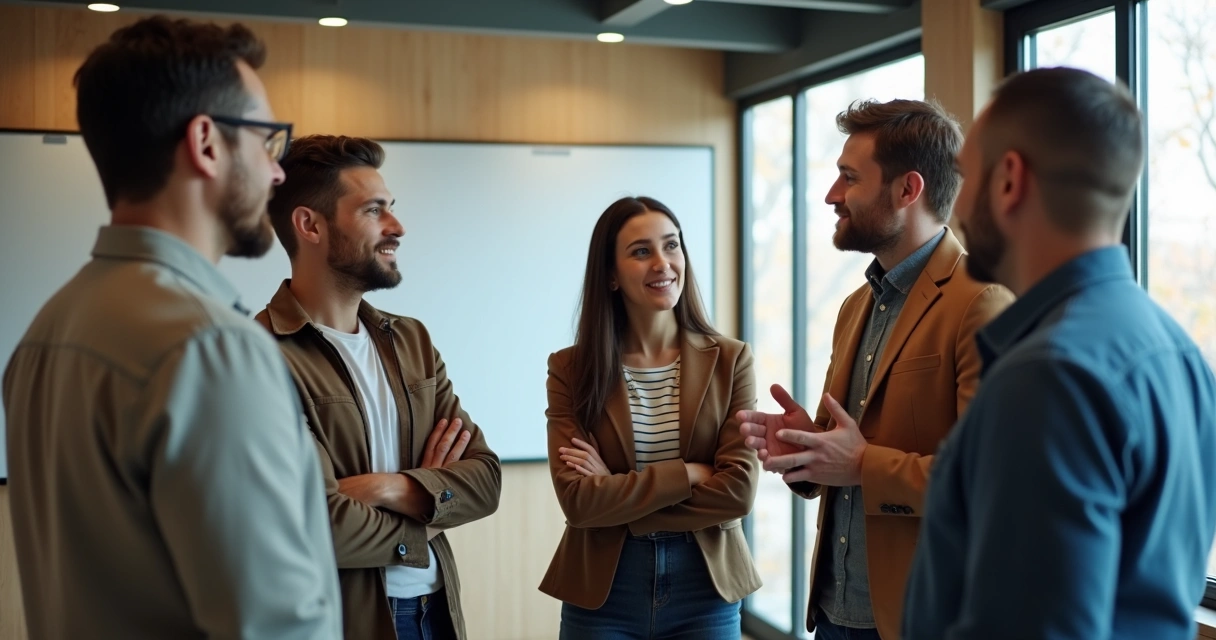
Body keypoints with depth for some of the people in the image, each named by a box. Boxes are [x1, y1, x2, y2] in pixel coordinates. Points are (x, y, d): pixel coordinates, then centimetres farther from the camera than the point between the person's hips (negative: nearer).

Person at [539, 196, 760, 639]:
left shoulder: (730, 360, -3)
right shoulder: (571, 369, -4)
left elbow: (738, 491, -12)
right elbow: (577, 500, -14)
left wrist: (616, 490, -13)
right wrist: (689, 474, -16)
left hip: (706, 591, 1)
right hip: (601, 593, 0)